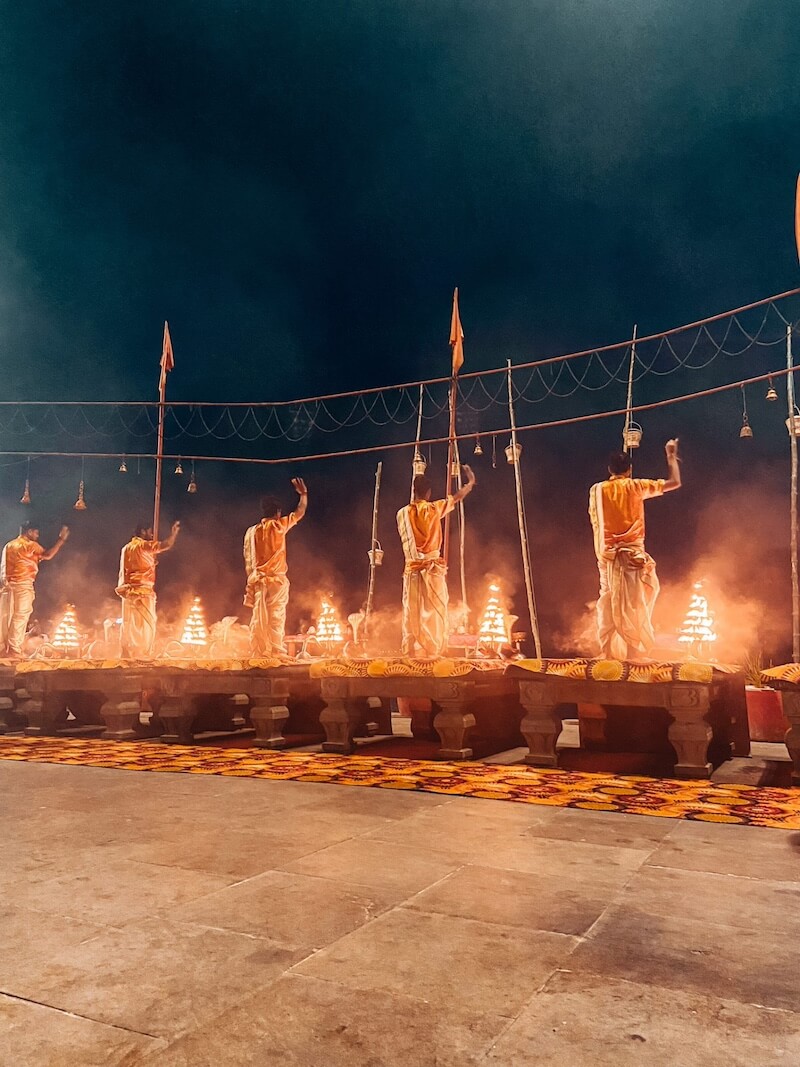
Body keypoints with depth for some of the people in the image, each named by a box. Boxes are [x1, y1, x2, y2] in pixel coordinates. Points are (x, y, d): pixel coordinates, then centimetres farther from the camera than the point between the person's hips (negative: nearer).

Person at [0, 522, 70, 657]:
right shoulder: (30, 545, -3)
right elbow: (48, 555, -13)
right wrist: (61, 539, -11)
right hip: (23, 584, -7)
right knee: (20, 616, -5)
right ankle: (14, 649, -9)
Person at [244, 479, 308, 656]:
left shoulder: (251, 532, 9)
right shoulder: (278, 526, -5)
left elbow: (247, 561, 11)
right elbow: (300, 512, 3)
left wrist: (250, 583, 18)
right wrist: (303, 494, 18)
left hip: (257, 580, 5)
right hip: (277, 580, -5)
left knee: (258, 620, 6)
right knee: (276, 618, -5)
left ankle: (257, 654, 8)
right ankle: (277, 653, -7)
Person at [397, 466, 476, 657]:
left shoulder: (402, 513, 4)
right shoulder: (434, 508, -3)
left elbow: (405, 540, 11)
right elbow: (457, 497, 9)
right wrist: (471, 482, 25)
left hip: (411, 568, 3)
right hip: (432, 566, -3)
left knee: (411, 612, 6)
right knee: (435, 611, 0)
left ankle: (409, 652, 6)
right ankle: (434, 651, -3)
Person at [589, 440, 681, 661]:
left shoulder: (597, 490, 3)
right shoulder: (635, 486, -3)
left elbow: (595, 523, 6)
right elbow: (675, 482, -1)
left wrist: (600, 554, 14)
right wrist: (671, 455, 12)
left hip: (607, 557, 3)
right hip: (632, 556, -3)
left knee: (608, 608, 8)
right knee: (634, 609, 1)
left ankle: (608, 655, 8)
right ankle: (633, 656, 0)